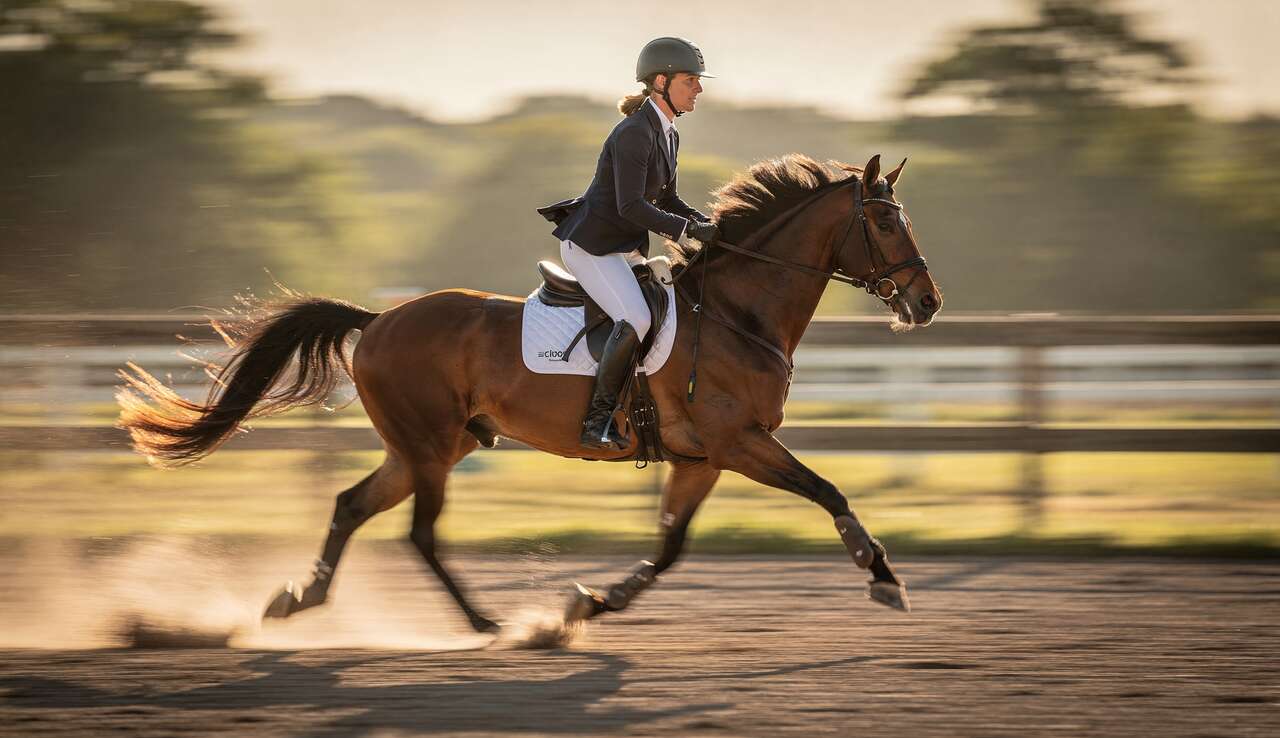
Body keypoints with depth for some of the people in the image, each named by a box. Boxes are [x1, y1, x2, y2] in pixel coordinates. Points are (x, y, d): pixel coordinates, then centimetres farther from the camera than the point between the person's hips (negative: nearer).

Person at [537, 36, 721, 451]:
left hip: (627, 247, 10)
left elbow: (666, 199, 20)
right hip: (589, 244, -10)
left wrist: (708, 223, 4)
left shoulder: (669, 136, 9)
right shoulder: (634, 133, -21)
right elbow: (631, 206, -28)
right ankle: (598, 417, -18)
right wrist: (690, 230, -27)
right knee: (636, 321, -28)